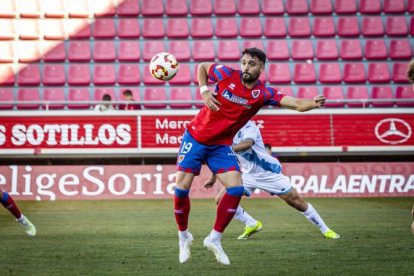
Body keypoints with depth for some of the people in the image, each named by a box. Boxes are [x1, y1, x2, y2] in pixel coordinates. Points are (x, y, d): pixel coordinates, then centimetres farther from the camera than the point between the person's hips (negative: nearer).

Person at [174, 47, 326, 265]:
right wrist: (204, 91, -10)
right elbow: (202, 67, 6)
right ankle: (183, 235, 16)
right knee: (181, 189, -8)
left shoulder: (263, 93, -13)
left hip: (221, 145, 1)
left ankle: (214, 239, 2)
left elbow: (297, 104, -23)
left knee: (236, 188, -14)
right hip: (195, 138, -1)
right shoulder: (227, 75, -14)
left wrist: (313, 103, -44)